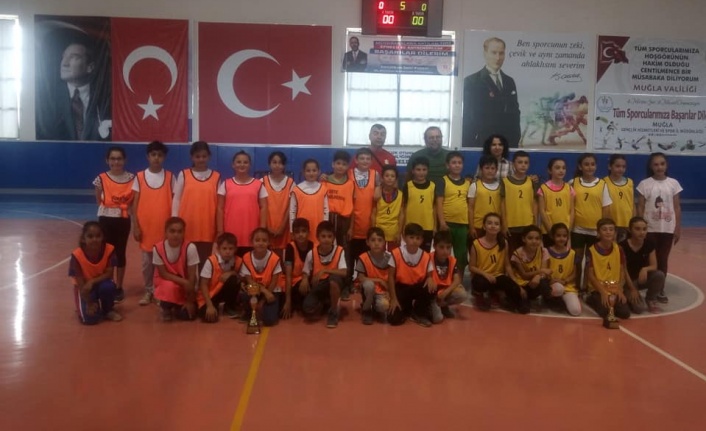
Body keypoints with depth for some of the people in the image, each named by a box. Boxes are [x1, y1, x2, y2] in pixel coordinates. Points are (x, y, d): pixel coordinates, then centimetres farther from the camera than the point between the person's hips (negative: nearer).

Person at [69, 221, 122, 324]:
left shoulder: (109, 250, -22)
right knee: (90, 318, -20)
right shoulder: (77, 256, -26)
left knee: (109, 286, -35)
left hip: (101, 282, 2)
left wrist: (92, 281, -34)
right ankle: (83, 308, 19)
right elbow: (80, 283, -21)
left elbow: (109, 274, -18)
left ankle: (108, 310, -4)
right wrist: (89, 303, -24)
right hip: (84, 288, -2)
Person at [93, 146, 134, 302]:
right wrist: (108, 208, -4)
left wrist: (128, 208, -7)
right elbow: (99, 201, 6)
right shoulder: (101, 179, -4)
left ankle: (119, 287, 19)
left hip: (123, 220, 0)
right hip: (106, 220, 0)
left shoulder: (131, 178, -3)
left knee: (120, 253, 9)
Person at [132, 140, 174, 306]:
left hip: (164, 227, -1)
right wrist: (135, 226, -2)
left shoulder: (169, 177, 1)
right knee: (147, 261, 9)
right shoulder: (140, 177, 1)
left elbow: (173, 203, 2)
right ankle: (148, 291, 21)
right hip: (145, 226, 1)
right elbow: (135, 204, 2)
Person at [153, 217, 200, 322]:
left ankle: (177, 307, 20)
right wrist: (183, 282, -26)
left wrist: (190, 301, -16)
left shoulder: (190, 248, -23)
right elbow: (163, 274, -14)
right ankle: (166, 308, -2)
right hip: (166, 281, 0)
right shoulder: (158, 248, -19)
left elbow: (192, 276, -18)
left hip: (185, 285, 0)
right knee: (170, 286, -37)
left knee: (188, 314, -18)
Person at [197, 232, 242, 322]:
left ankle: (229, 307, -1)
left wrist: (232, 273, -25)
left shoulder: (238, 261, -13)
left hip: (224, 291, 4)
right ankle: (214, 306, 9)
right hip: (208, 295, -3)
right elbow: (203, 285, -20)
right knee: (209, 317, -30)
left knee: (234, 279, -29)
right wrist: (210, 306, -27)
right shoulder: (211, 261, -23)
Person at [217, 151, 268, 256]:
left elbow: (263, 208, 5)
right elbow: (220, 209, 6)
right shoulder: (225, 184, 7)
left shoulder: (259, 185, 6)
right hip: (230, 235, 0)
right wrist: (220, 231, 0)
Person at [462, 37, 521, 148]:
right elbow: (468, 118, -4)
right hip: (483, 144, -5)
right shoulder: (471, 81, -1)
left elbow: (515, 113, 16)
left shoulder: (509, 82, 17)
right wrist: (469, 146, -10)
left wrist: (516, 141, 7)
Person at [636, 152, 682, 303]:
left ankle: (660, 290, 19)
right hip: (650, 228, -2)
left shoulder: (673, 183, 2)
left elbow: (677, 207, 5)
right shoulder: (645, 184, -3)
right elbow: (640, 207, -1)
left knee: (663, 259, 9)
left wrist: (678, 228, 2)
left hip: (668, 228, 2)